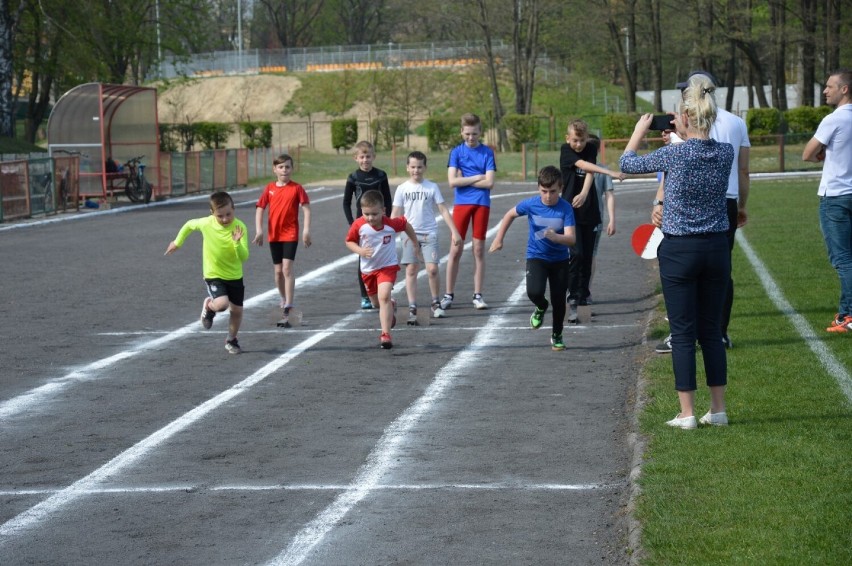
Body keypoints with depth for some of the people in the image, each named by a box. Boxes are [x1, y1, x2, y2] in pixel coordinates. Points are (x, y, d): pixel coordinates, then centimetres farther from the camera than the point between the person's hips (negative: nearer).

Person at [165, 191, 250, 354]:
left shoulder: (239, 227, -18)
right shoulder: (206, 223, -17)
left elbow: (244, 257, -23)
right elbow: (190, 225, 7)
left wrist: (237, 243, -41)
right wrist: (177, 242, 17)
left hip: (235, 276, 2)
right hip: (214, 275, -2)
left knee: (237, 310, 7)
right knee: (222, 304, -25)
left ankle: (231, 340, 34)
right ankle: (209, 306, 12)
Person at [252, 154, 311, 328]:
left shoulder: (296, 188, -5)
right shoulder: (269, 189, 4)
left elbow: (306, 208, -5)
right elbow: (260, 208, 8)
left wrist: (306, 230, -13)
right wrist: (259, 230, -2)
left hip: (290, 234, -4)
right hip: (274, 235, 4)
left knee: (287, 268, -14)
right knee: (278, 271, 12)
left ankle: (287, 309, -18)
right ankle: (284, 300, 32)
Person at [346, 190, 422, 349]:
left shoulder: (391, 224, -23)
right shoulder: (358, 225, -21)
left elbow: (406, 224, -2)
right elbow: (349, 241, -6)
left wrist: (416, 245, 7)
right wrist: (360, 250, -27)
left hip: (388, 266, -3)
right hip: (368, 269, 3)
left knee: (384, 297, -24)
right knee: (376, 303, 20)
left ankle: (386, 334, -23)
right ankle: (391, 307, 57)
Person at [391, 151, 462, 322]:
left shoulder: (432, 187, 2)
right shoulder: (402, 189, 4)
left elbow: (443, 210, 3)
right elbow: (395, 215, 7)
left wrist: (454, 232, -1)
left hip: (429, 233, -1)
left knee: (432, 269, -10)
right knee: (411, 270, -2)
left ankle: (436, 303, 9)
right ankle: (412, 308, 1)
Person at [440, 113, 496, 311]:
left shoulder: (487, 152, 2)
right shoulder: (456, 152, 3)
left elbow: (489, 183, -8)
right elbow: (452, 181, -7)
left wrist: (464, 180, -7)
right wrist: (476, 178, -7)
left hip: (482, 204, 0)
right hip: (461, 203, 0)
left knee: (479, 250, 3)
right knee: (456, 250, 0)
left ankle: (478, 295, 8)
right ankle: (449, 294, 6)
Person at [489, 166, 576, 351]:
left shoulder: (565, 208, -18)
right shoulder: (530, 204, -14)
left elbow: (571, 238, -25)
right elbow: (510, 215, 6)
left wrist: (556, 237, -46)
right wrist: (499, 239, 7)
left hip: (560, 259, 0)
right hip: (536, 257, 0)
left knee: (559, 299, 4)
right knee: (534, 292, -24)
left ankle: (557, 336, 30)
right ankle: (541, 307, 14)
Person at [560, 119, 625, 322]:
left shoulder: (591, 148, 4)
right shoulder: (565, 151, -6)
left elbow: (590, 173, -12)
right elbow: (584, 165, -23)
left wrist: (584, 193, -32)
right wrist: (611, 173, -35)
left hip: (589, 212, 4)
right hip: (570, 211, -4)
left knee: (587, 257, 7)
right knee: (576, 254, -15)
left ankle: (583, 298, 19)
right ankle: (573, 300, -13)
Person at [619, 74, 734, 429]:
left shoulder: (674, 155, -15)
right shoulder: (726, 153, -2)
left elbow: (628, 164, 3)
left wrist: (639, 131, 18)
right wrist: (684, 138, 26)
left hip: (679, 252, -4)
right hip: (716, 248, 4)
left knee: (683, 333, 2)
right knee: (711, 330, 13)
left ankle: (687, 413, 2)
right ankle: (718, 409, 15)